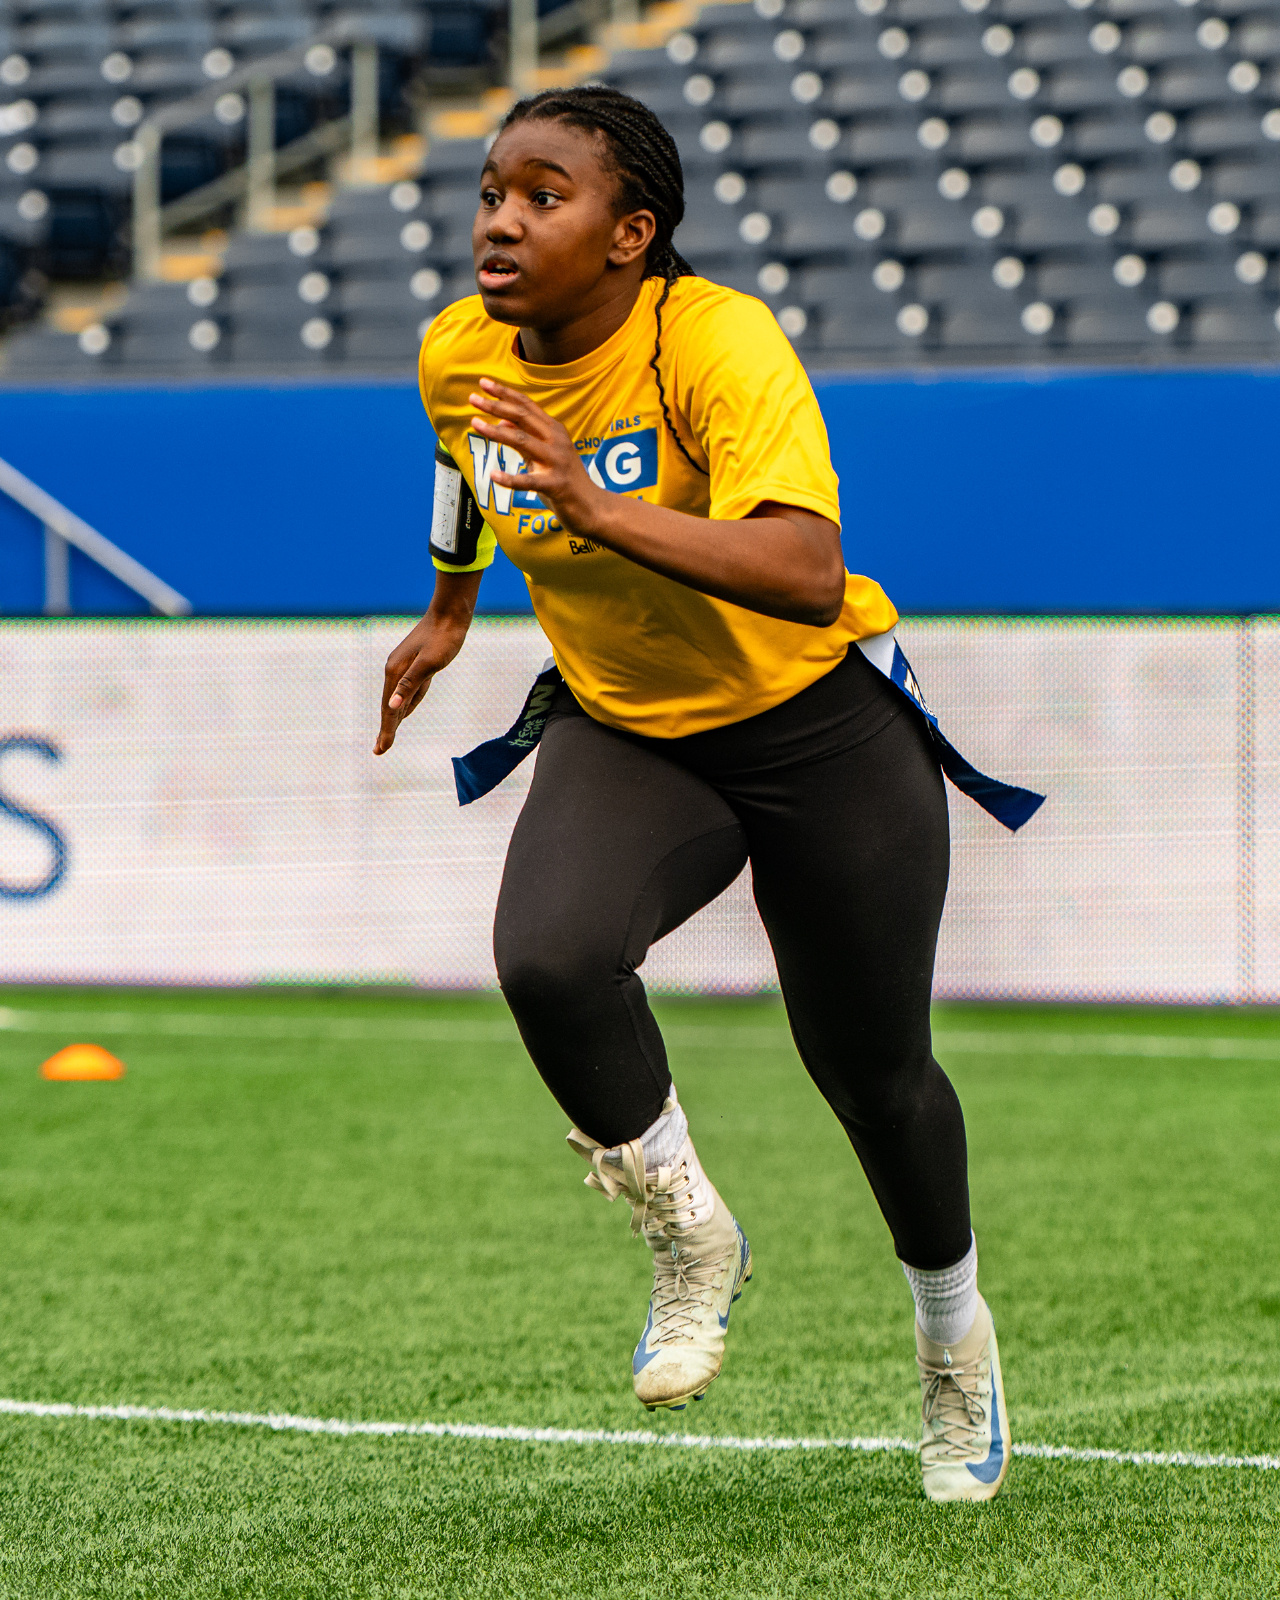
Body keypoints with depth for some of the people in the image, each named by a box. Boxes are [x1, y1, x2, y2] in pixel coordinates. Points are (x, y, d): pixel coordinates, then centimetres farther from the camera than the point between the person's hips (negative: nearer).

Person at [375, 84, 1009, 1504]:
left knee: (869, 1069, 8)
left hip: (818, 734, -4)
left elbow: (809, 580, -42)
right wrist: (449, 608, 31)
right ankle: (689, 1240, -2)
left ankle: (953, 1332, 39)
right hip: (623, 737, 4)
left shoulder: (720, 345, -28)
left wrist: (597, 507, -50)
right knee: (548, 958, -28)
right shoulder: (460, 355, -10)